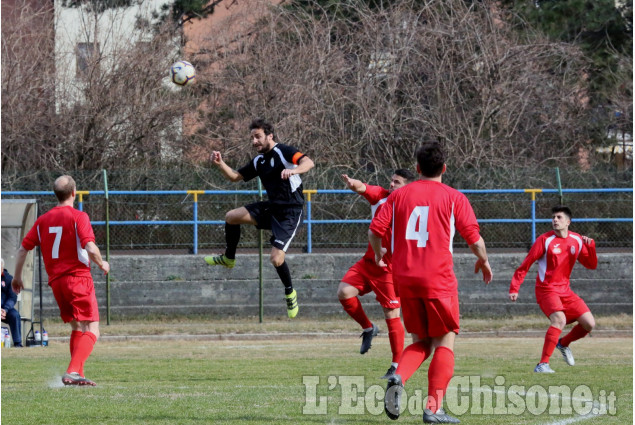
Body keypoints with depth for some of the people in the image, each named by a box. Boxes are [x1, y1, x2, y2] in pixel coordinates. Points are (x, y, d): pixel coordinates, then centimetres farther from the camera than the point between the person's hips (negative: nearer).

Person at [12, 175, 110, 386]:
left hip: (56, 281, 6)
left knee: (77, 328, 21)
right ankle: (73, 372, -27)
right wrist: (101, 264, 1)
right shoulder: (78, 217, -8)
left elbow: (23, 248, 10)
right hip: (78, 278, -6)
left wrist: (17, 277, 22)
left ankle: (76, 375, 18)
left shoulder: (43, 220, 9)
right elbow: (90, 248, -19)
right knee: (92, 330, -8)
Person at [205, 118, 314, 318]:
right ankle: (228, 258, 20)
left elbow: (308, 162, -28)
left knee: (276, 258, -17)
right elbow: (235, 176, 17)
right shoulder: (258, 161, 11)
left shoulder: (284, 152, -14)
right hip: (272, 208, 8)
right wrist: (220, 164, -2)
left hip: (290, 212, -8)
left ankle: (290, 292, 9)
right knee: (231, 217, 0)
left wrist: (293, 170, -50)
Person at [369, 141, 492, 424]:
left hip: (404, 279, 4)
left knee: (421, 342, 16)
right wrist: (484, 261, 17)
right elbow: (473, 238, -4)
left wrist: (379, 253, 25)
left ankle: (398, 377, -14)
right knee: (444, 343, 6)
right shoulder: (453, 198, 0)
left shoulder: (399, 195, 8)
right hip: (439, 279, -4)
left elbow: (375, 230, 4)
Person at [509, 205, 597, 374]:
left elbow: (591, 265, 9)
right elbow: (525, 265, -9)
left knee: (589, 323, -2)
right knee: (559, 320, -31)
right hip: (546, 290, -6)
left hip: (565, 290, 6)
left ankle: (563, 343, 27)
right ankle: (543, 364, -30)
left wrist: (590, 246, -9)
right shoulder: (545, 240, -10)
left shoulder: (577, 240, 4)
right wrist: (514, 288, -16)